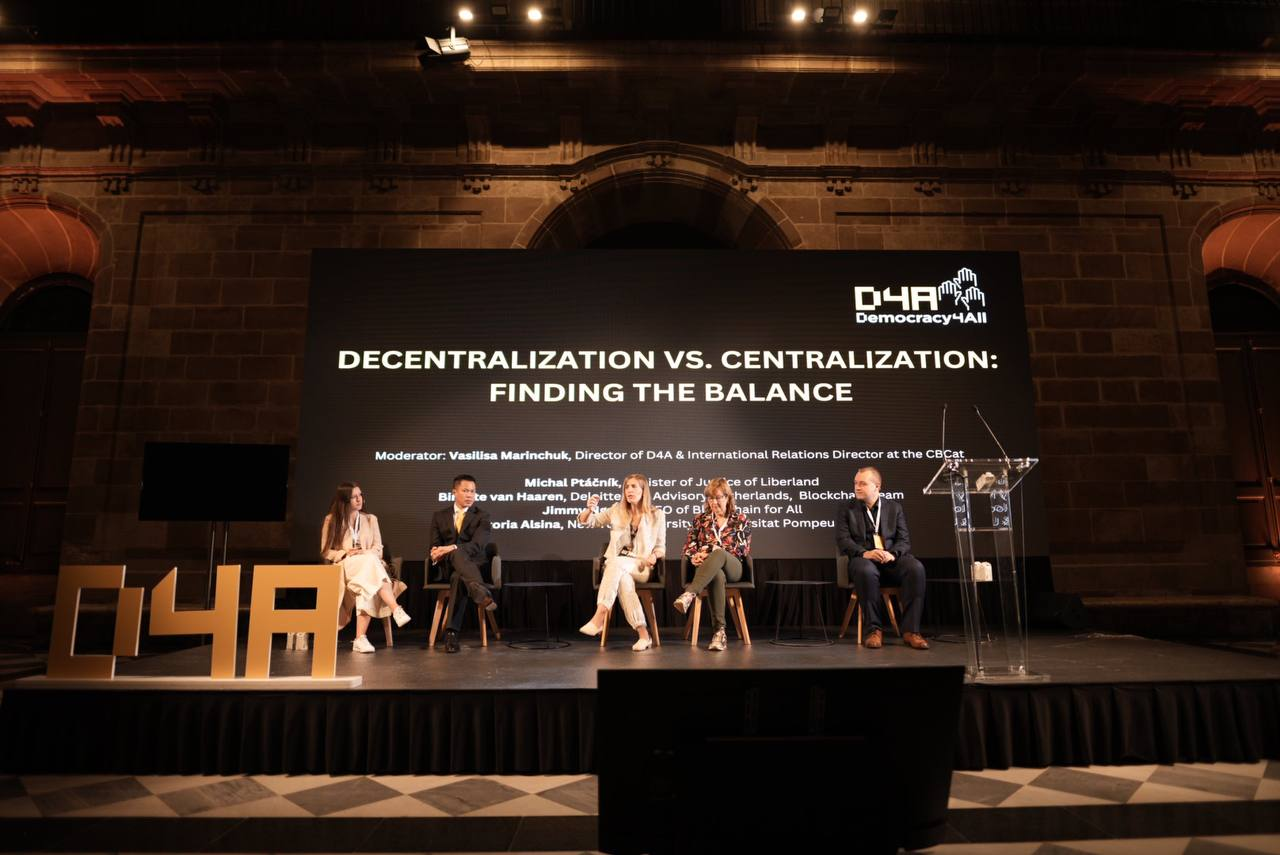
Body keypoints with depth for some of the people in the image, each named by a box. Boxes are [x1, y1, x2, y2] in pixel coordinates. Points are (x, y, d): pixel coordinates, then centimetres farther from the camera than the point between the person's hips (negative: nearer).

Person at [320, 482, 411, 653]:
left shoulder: (371, 519, 17)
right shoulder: (331, 520, 11)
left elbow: (378, 548, 9)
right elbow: (326, 551, 8)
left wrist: (365, 554, -14)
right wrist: (345, 553, -11)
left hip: (368, 564, 2)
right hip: (343, 567, -2)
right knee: (370, 562, -37)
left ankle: (360, 638, -44)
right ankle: (396, 610, -51)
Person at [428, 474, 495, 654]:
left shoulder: (482, 516, 5)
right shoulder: (439, 515, 15)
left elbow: (477, 544, -12)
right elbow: (435, 545, 6)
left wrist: (451, 548, -29)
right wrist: (436, 554, -20)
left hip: (471, 564, -1)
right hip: (446, 567, 1)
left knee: (458, 577, -39)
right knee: (457, 553, -37)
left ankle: (451, 632, -43)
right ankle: (482, 594, -59)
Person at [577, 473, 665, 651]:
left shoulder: (657, 515, 6)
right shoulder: (617, 510, 11)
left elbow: (661, 547, 10)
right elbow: (586, 522, 13)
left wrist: (654, 556, -14)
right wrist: (590, 509, -10)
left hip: (641, 567, -2)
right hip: (616, 566, 2)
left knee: (616, 563, -36)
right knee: (623, 579, -36)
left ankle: (599, 617, -41)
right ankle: (643, 634, -35)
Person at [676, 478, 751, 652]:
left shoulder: (740, 519, 12)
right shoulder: (700, 519, 19)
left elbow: (743, 550, 1)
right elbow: (688, 546, 15)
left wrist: (711, 550, -10)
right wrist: (694, 556, -11)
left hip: (732, 568, -1)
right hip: (707, 568, 1)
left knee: (718, 554, -39)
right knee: (717, 575, -40)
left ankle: (689, 595, -57)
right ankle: (719, 631, -45)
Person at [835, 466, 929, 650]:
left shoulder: (894, 507, 16)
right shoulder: (847, 510, 12)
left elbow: (904, 540, 8)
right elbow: (843, 539, 0)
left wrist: (893, 554, -15)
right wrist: (864, 553, -20)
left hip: (891, 559, 2)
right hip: (864, 558, -2)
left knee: (916, 568, -31)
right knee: (866, 571, -39)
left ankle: (910, 630, -25)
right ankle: (875, 629, -26)